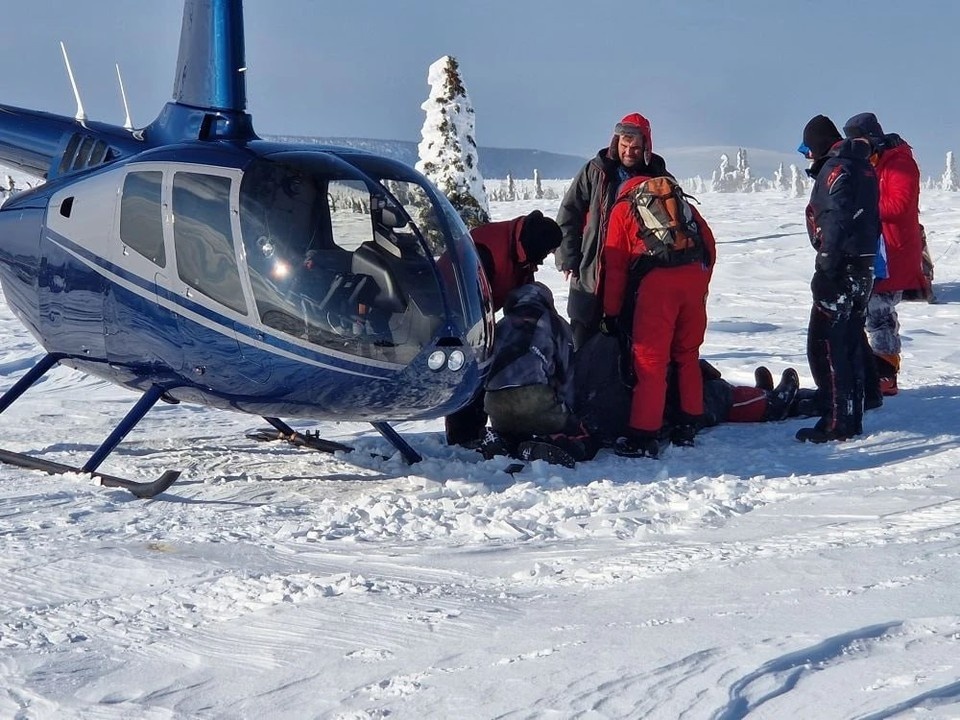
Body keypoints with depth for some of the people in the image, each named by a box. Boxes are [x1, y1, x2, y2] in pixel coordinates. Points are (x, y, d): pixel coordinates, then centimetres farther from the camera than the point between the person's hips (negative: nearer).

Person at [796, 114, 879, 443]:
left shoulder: (835, 168, -12)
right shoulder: (864, 167, 17)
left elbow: (837, 220, -23)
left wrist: (826, 265, -22)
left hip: (840, 269, -9)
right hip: (864, 268, 9)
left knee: (824, 345, -6)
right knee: (851, 346, 14)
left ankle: (836, 422, -8)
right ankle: (852, 419, 18)